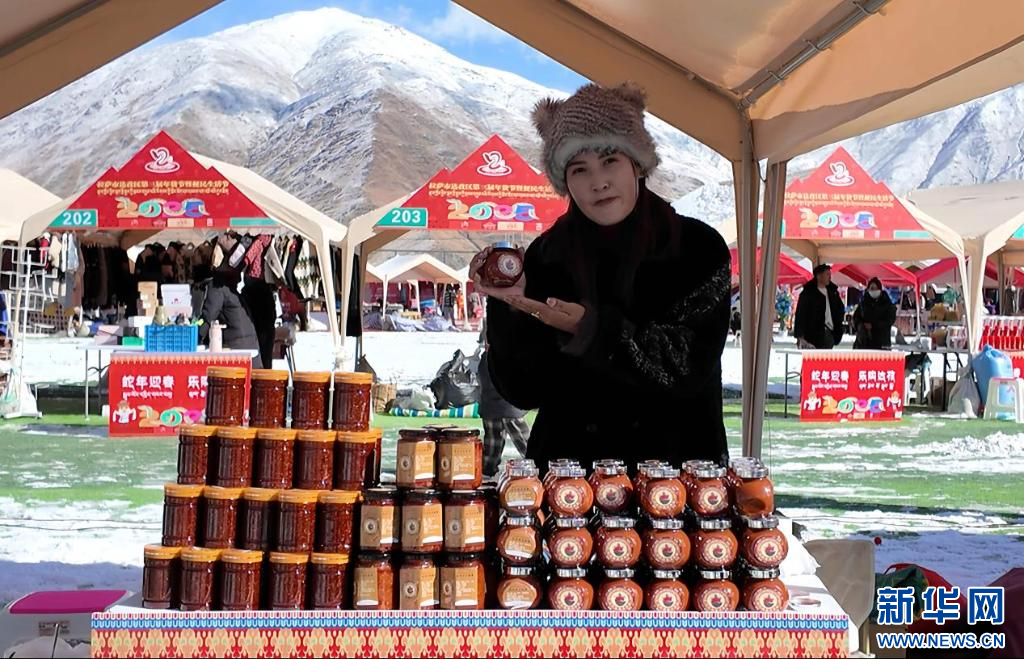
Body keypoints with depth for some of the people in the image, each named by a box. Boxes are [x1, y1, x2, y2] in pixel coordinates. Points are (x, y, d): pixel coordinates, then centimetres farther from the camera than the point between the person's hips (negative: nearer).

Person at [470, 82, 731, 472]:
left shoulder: (699, 248, -3)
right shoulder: (545, 257, 1)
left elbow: (688, 368, -10)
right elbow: (523, 392, -1)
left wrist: (591, 329, -20)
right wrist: (509, 305, -15)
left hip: (673, 465, -2)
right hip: (567, 464, 2)